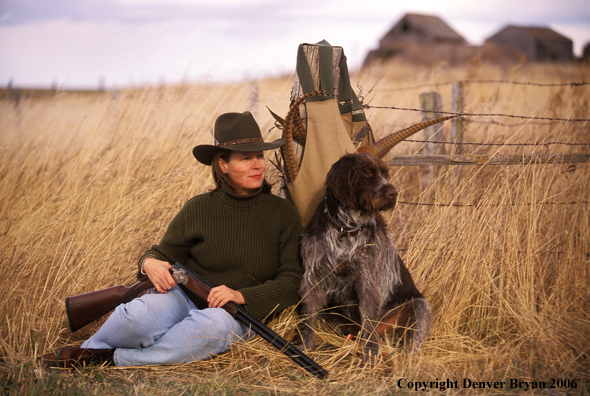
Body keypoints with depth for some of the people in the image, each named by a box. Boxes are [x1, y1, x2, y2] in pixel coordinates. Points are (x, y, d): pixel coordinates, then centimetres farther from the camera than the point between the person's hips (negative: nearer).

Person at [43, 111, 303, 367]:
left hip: (237, 313, 0)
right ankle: (86, 349, -4)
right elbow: (164, 253, 11)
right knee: (140, 314, -36)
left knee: (216, 324, -39)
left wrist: (242, 296, -18)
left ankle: (112, 360, -23)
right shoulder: (198, 209, 1)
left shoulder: (283, 214, 0)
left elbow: (291, 280, -3)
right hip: (182, 296, 0)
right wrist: (149, 263, -15)